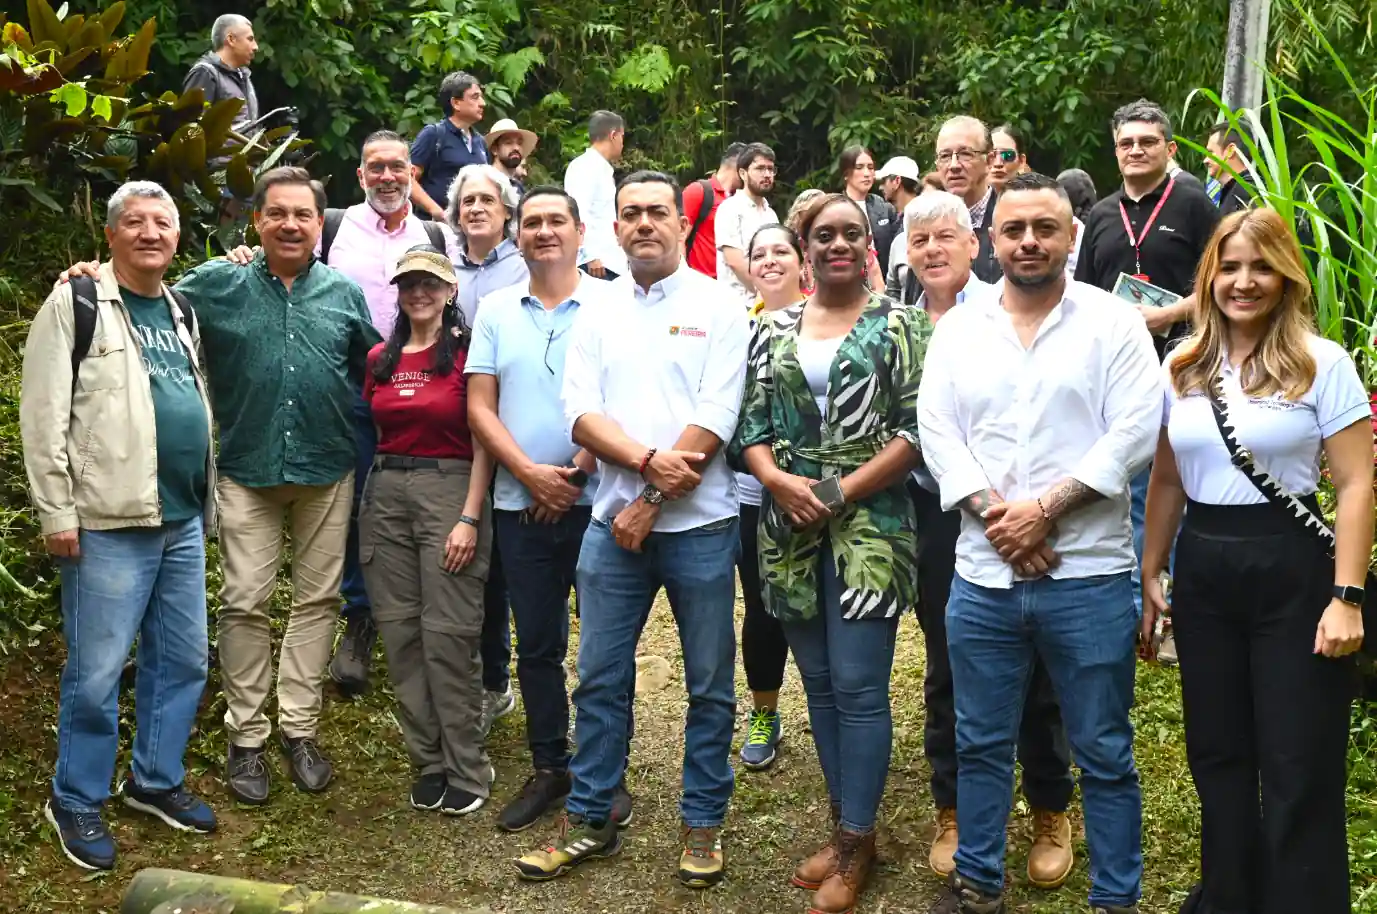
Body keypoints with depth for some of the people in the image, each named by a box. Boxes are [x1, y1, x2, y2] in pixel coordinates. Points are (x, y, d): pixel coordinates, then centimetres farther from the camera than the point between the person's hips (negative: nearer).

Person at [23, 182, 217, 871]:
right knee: (97, 672, 0)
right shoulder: (76, 304, -5)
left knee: (183, 661, 13)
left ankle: (156, 780, 29)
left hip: (183, 523, 7)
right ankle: (76, 802, 17)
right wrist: (56, 512, -14)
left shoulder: (182, 312, 16)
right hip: (110, 526, -7)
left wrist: (207, 502, 19)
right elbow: (43, 415, -10)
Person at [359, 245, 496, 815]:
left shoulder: (467, 352, -2)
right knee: (399, 631, 5)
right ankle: (428, 762, 17)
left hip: (450, 489, -5)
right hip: (385, 493, 5)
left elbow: (483, 442, -5)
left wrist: (470, 517, -12)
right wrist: (373, 494, 9)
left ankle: (466, 771, 6)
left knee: (448, 634, -6)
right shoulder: (380, 359, 13)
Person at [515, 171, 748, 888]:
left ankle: (702, 824, 22)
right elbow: (582, 416, -1)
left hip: (699, 525, -3)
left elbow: (714, 422, -11)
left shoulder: (717, 310, -2)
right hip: (613, 522, 3)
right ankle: (589, 821, 23)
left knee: (709, 686, 7)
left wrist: (650, 504, -13)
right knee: (599, 679, 10)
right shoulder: (596, 317, 10)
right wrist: (648, 460, -17)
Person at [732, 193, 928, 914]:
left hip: (868, 526, -4)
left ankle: (856, 841, 9)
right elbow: (750, 425, 8)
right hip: (791, 528, 4)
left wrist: (843, 491, -15)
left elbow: (915, 428, -7)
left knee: (857, 685, -4)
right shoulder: (774, 329, 10)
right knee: (819, 681, 11)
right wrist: (776, 481, -11)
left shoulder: (898, 325, -1)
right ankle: (844, 823, 25)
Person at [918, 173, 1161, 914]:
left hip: (1088, 577, -3)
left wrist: (1046, 508, -15)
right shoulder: (958, 328, 8)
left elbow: (1134, 432, -9)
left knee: (1104, 753, 7)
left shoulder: (1112, 322, -1)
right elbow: (936, 430, 2)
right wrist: (993, 515, -11)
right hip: (982, 577, 3)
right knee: (981, 744, 14)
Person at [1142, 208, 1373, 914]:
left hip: (1292, 568, -4)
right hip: (1202, 569, 5)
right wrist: (1149, 576, 11)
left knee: (1299, 767, 2)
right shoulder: (1182, 367, 8)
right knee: (1217, 755, 15)